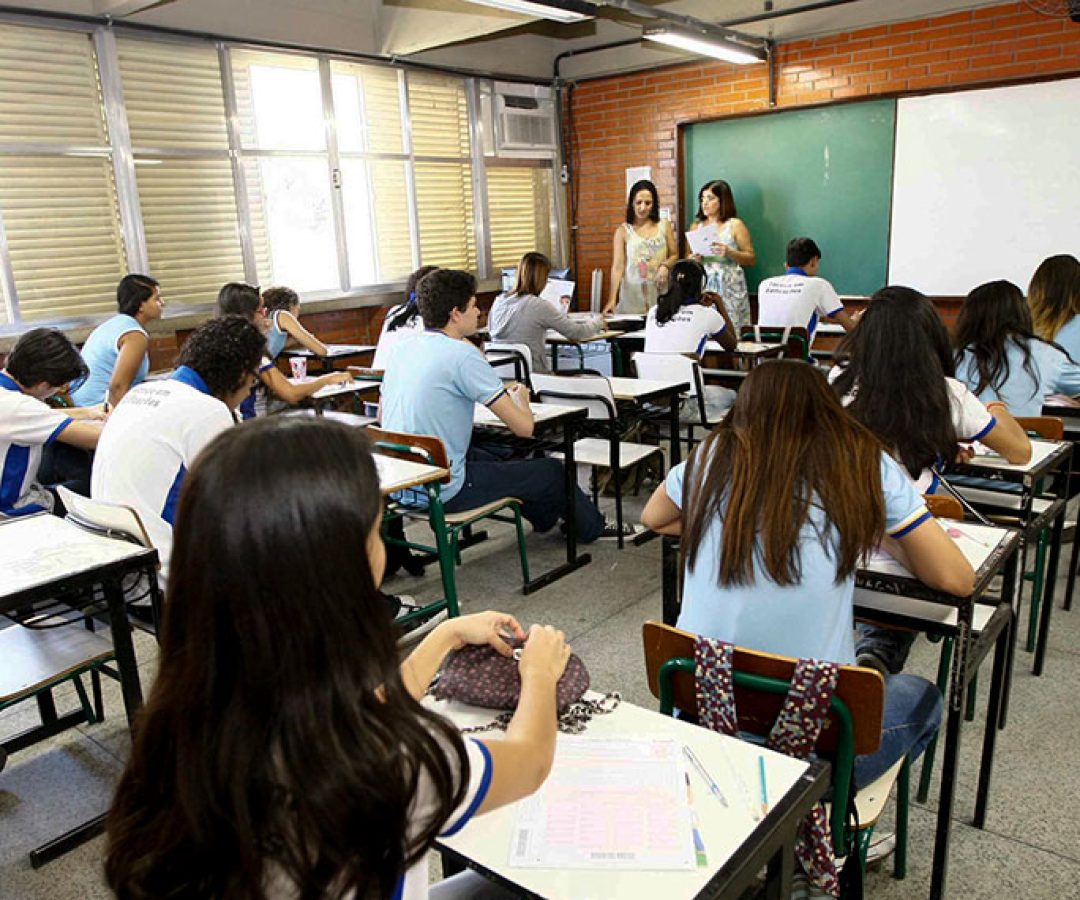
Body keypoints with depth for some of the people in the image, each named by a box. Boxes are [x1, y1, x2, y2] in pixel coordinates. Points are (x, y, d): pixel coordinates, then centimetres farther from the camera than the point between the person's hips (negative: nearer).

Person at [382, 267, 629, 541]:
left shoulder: (401, 347, 4)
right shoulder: (462, 355, -18)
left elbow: (382, 414, 19)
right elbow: (525, 427, -17)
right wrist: (520, 398, 8)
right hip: (441, 492, -8)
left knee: (489, 459, 33)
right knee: (553, 471, 9)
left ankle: (547, 517, 52)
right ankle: (593, 527, 36)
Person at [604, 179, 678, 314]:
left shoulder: (664, 226, 6)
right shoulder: (623, 231, 0)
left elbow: (674, 255, 12)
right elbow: (617, 266, -6)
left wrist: (665, 265, -11)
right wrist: (612, 299, -17)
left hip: (660, 293, 2)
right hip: (632, 295, -1)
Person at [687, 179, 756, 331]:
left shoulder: (735, 225, 3)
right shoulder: (696, 226, 13)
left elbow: (751, 259, 1)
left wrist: (729, 252, -14)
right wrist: (694, 258, -4)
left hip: (729, 288, -3)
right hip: (702, 287, 3)